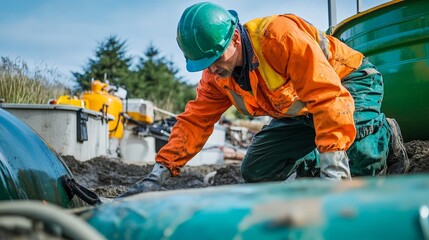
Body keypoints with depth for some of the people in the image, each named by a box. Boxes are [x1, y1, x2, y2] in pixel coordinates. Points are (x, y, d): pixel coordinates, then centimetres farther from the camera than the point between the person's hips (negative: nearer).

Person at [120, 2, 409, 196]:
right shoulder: (217, 75, -12)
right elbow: (195, 122, -9)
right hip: (300, 113, 7)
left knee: (358, 162, -34)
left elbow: (329, 96, -42)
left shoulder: (279, 35, -36)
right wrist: (160, 173, -20)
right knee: (256, 171, -2)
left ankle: (386, 135, 1)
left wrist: (333, 167, -49)